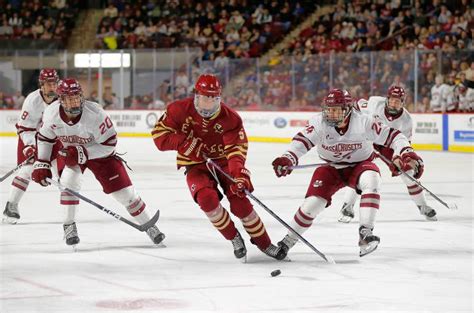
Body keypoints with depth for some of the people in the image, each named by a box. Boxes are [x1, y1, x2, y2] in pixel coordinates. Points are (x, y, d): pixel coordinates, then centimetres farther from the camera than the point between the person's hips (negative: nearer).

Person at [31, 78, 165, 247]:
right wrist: (42, 164, -9)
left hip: (99, 153, -2)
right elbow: (45, 138, -5)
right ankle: (69, 226, -6)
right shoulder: (52, 113, -24)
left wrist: (82, 153, -34)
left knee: (124, 190, -4)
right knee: (69, 181, -24)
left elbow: (109, 143, -28)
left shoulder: (95, 114, -36)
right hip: (69, 153, 2)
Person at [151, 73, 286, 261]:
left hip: (223, 162, 0)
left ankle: (264, 243, 2)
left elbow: (236, 148, -21)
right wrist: (185, 143, -24)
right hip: (196, 166, 0)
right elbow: (159, 134, -10)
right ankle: (234, 238, -7)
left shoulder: (230, 118, -14)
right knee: (207, 198, -28)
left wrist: (239, 174, -38)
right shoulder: (180, 110, -13)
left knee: (239, 201, -17)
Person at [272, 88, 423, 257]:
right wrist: (288, 159, -33)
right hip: (331, 167, 2)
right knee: (313, 202, -11)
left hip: (360, 165, -1)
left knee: (371, 181, -34)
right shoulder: (319, 123, -20)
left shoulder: (363, 123, -25)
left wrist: (408, 154, -34)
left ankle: (365, 233, -34)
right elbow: (303, 140, -17)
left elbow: (391, 135, -22)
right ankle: (288, 241, 10)